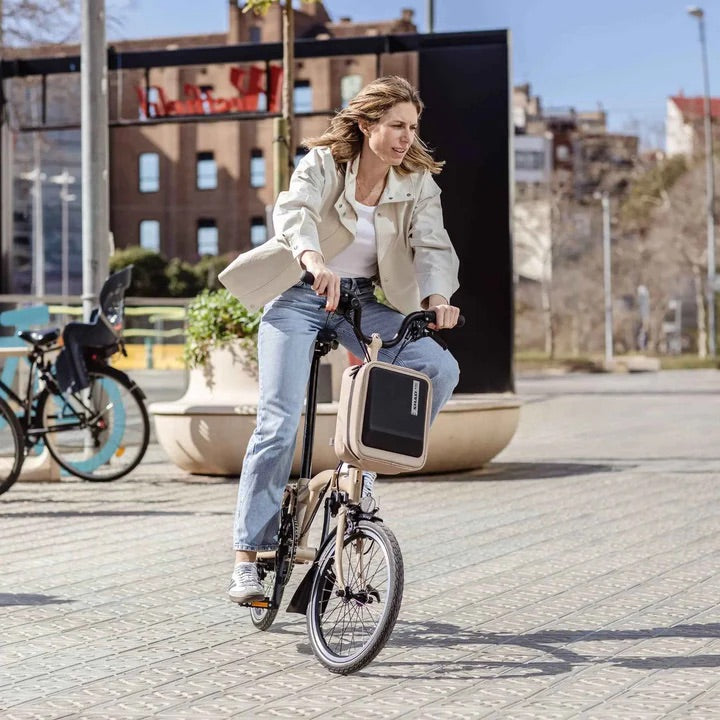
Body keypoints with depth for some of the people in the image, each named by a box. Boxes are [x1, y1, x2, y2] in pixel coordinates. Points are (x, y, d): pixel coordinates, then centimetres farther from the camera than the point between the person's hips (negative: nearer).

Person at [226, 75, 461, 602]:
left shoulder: (418, 182, -2)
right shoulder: (323, 163, -12)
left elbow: (433, 245, -13)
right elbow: (294, 212, -31)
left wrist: (437, 297, -35)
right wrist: (316, 263, -52)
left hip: (363, 302, 3)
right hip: (300, 298, -3)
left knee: (440, 367, -21)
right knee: (280, 423, -14)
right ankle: (248, 557, -5)